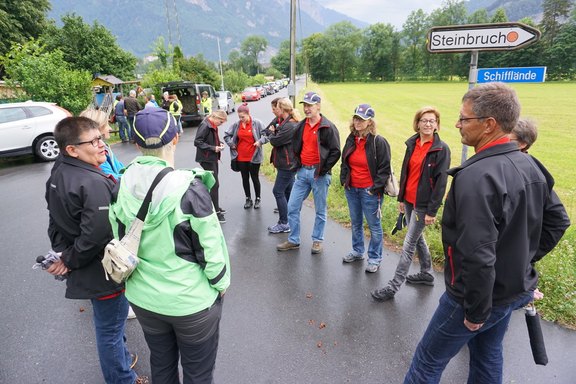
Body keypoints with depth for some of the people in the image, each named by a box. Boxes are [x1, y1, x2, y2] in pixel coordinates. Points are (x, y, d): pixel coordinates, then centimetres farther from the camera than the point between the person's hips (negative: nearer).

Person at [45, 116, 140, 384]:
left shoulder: (58, 173, 1)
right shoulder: (95, 183, -29)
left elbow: (56, 222, 9)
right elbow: (96, 235, -31)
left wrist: (62, 252, 10)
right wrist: (70, 261, -16)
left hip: (86, 269, 9)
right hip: (103, 271, -9)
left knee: (108, 324, 29)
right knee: (110, 328, 11)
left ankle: (121, 359, 52)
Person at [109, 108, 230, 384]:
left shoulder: (122, 188, -8)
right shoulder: (188, 187, -24)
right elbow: (210, 248, -18)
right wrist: (221, 283, -1)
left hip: (143, 298, 5)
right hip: (191, 300, -5)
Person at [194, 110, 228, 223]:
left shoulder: (213, 126, 11)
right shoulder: (205, 125, -17)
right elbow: (197, 142, -20)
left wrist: (219, 143, 3)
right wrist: (213, 148, -22)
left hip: (213, 158, 10)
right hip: (206, 159, -10)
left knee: (214, 183, 18)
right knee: (214, 184, -9)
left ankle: (215, 206, 32)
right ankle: (216, 212, -3)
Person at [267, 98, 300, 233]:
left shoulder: (289, 126, -21)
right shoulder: (288, 122, 13)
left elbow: (275, 141, -18)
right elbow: (279, 138, 14)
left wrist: (271, 132, 1)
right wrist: (274, 132, -2)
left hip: (287, 164, -10)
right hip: (289, 163, 10)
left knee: (278, 191, -5)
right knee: (287, 191, 16)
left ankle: (284, 224, 3)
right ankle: (290, 220, 27)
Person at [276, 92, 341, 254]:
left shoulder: (328, 127, -9)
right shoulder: (301, 126, 10)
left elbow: (335, 152, -10)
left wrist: (323, 169, -13)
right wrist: (297, 163, 11)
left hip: (319, 174, -6)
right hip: (302, 172, 6)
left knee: (320, 210, 7)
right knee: (292, 207, 6)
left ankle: (317, 240, 24)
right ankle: (293, 241, 20)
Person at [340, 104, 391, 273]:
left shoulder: (379, 142, -13)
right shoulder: (351, 139, 6)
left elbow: (384, 168, -12)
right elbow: (344, 162, 18)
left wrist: (375, 188, -15)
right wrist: (344, 180, 9)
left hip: (370, 191, -6)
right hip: (351, 189, 7)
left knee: (374, 225, 5)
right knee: (355, 223, 19)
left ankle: (375, 259, 20)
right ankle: (357, 252, 37)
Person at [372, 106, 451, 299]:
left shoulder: (441, 149, -12)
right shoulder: (412, 144, 5)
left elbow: (440, 182, -14)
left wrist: (432, 211, -15)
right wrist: (401, 198, 13)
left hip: (423, 204, -7)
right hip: (409, 200, 7)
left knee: (409, 244, -2)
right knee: (417, 238, 20)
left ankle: (393, 286, 7)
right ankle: (426, 274, 40)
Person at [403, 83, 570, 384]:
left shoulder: (476, 177, -30)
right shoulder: (528, 164, 0)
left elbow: (478, 256, -33)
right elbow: (557, 220, 12)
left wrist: (476, 311, -20)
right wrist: (523, 259, 12)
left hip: (483, 294, -8)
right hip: (516, 289, 8)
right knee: (488, 355, 27)